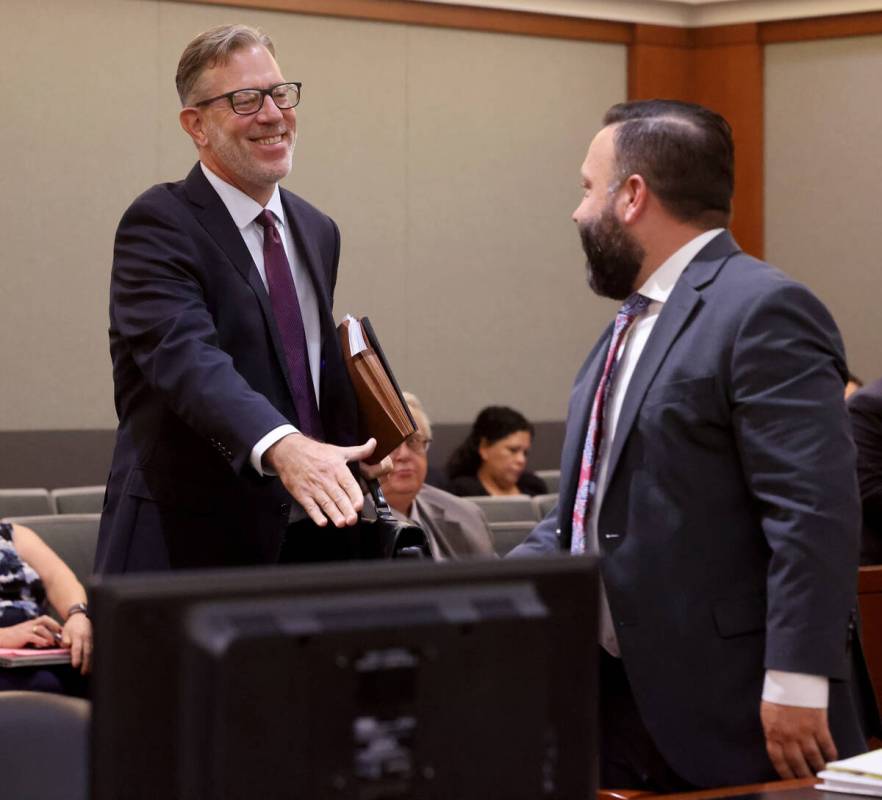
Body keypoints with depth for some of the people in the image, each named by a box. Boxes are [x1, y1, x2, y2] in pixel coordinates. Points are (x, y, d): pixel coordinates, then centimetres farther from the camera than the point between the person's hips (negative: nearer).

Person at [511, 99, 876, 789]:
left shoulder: (764, 311, -13)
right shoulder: (631, 325, 19)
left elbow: (815, 512, -20)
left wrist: (795, 684, -24)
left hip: (729, 713, -9)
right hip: (616, 700, 9)